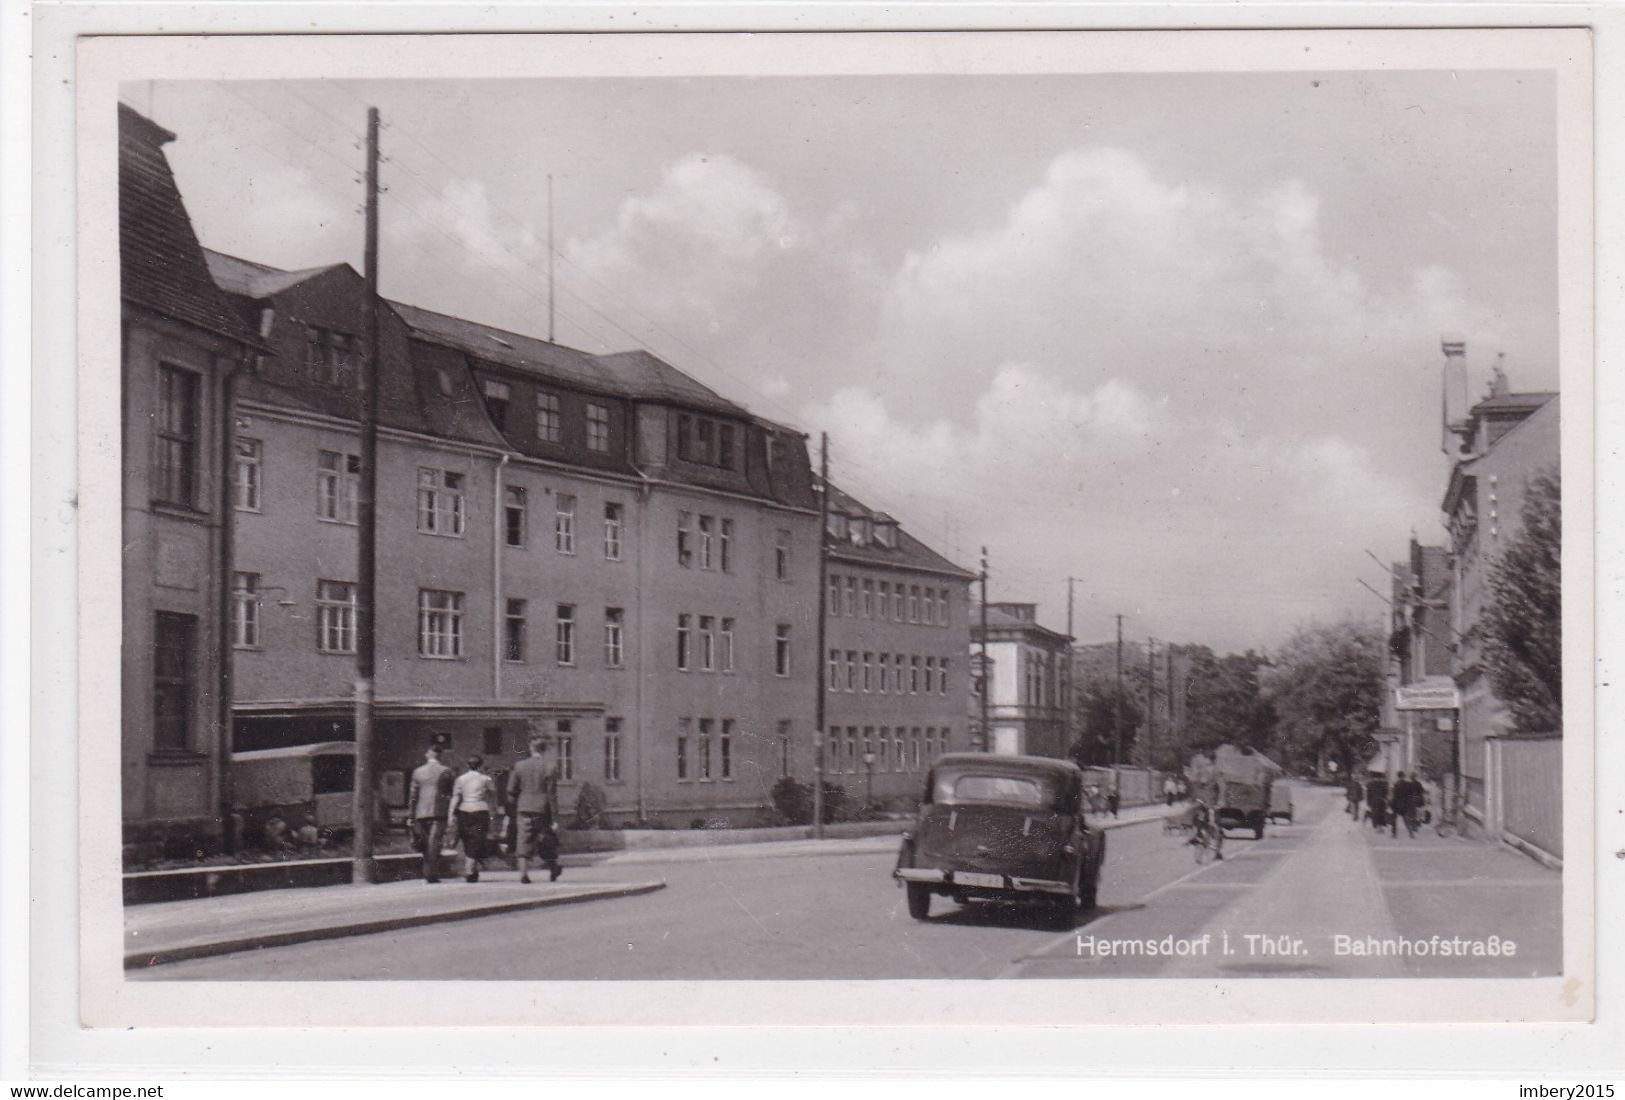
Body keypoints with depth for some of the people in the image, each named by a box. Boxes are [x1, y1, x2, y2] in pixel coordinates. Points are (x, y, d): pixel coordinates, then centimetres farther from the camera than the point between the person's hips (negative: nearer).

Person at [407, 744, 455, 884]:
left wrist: (411, 816, 11)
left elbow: (412, 795, 8)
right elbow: (450, 794, 1)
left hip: (421, 813, 3)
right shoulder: (445, 771, 0)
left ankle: (427, 874, 11)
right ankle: (432, 874, -14)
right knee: (435, 842, -6)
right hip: (439, 813, -3)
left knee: (426, 844, 12)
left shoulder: (418, 772, 8)